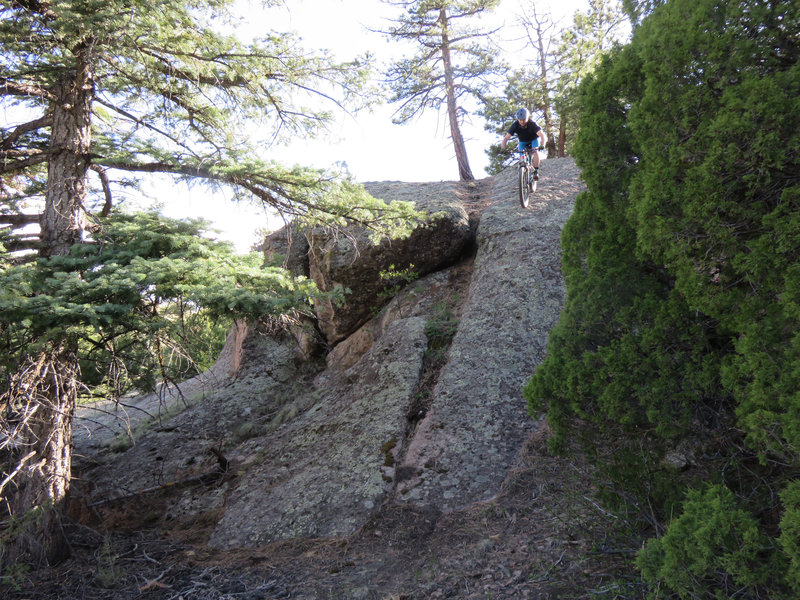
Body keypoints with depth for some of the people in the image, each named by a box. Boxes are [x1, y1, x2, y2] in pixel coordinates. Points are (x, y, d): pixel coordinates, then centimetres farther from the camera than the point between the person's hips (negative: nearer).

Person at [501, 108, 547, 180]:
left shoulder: (532, 124, -34)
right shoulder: (515, 125, -28)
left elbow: (542, 135, -43)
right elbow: (506, 138, -32)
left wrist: (542, 145, -63)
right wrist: (503, 149, -50)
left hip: (534, 139, -2)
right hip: (522, 142, 2)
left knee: (535, 151, -29)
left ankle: (536, 171, -26)